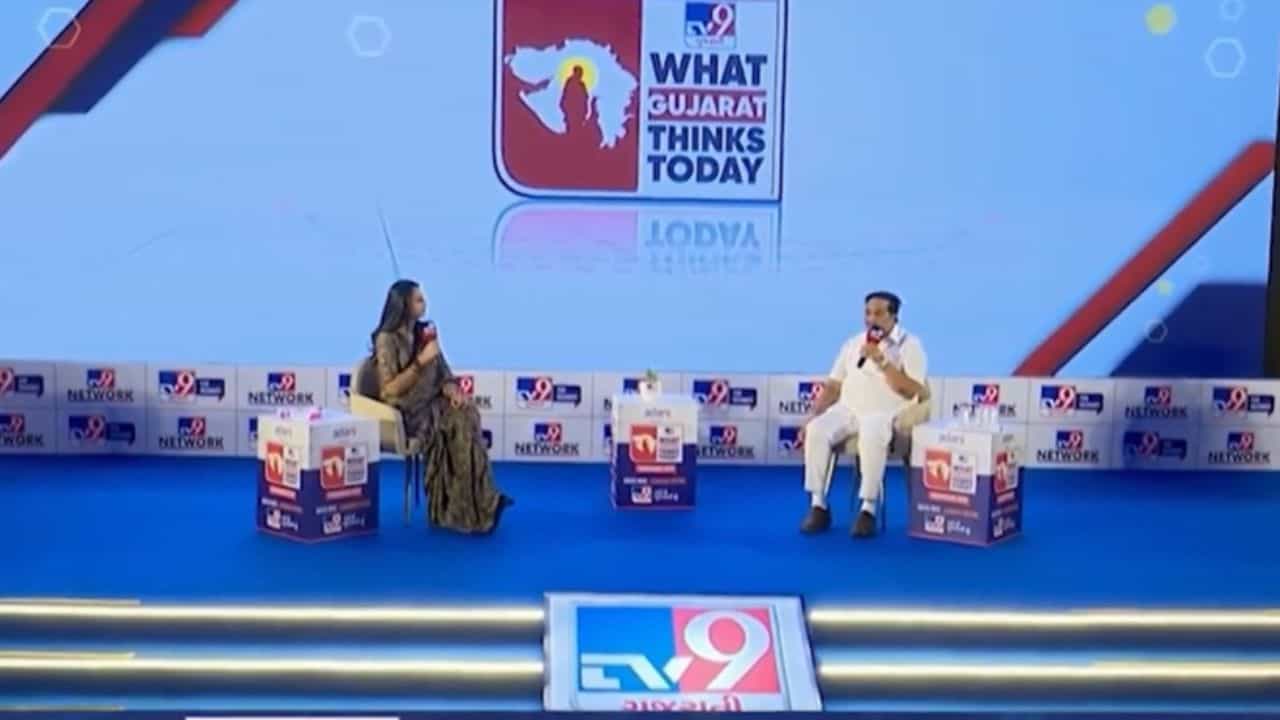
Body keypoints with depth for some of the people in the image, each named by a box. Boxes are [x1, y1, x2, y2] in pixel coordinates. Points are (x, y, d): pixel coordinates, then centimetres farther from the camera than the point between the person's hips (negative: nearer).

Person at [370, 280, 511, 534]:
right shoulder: (387, 339, -10)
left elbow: (443, 372, 11)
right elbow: (389, 390, -16)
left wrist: (451, 389, -12)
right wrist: (421, 361, -20)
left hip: (432, 403, 6)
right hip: (405, 412, -6)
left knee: (467, 415, -24)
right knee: (459, 425, -27)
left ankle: (475, 507, -23)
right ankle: (479, 506, -21)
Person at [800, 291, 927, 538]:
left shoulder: (909, 345, 1)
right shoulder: (852, 344, 17)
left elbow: (910, 391, -11)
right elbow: (833, 386, 16)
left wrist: (881, 361, -18)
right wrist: (813, 415, 2)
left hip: (886, 414, -4)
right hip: (847, 410, 5)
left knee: (871, 437, -40)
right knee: (816, 431, -27)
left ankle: (868, 509, -30)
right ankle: (818, 505, -20)